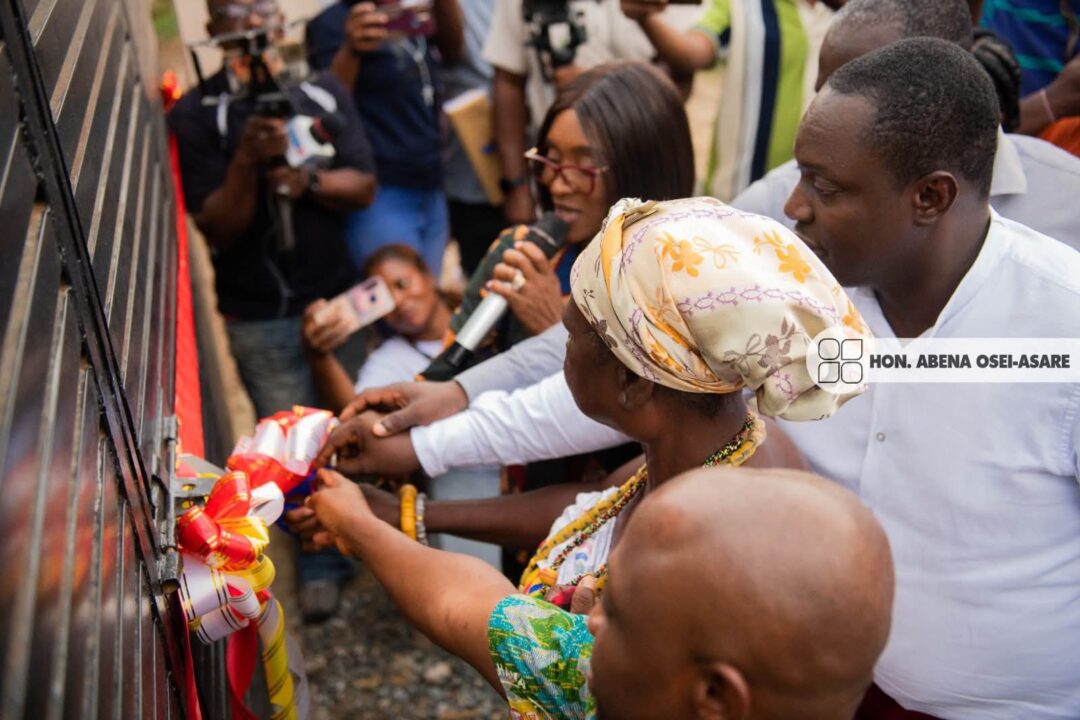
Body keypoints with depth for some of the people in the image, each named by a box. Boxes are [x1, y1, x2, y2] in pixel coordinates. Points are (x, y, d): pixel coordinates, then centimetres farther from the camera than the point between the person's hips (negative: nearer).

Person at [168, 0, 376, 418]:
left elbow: (364, 188, 3)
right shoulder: (195, 114, -4)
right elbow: (216, 230, -8)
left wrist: (310, 181, -17)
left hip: (341, 300, 3)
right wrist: (247, 161, -24)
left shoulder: (322, 90, 7)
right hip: (260, 320, -3)